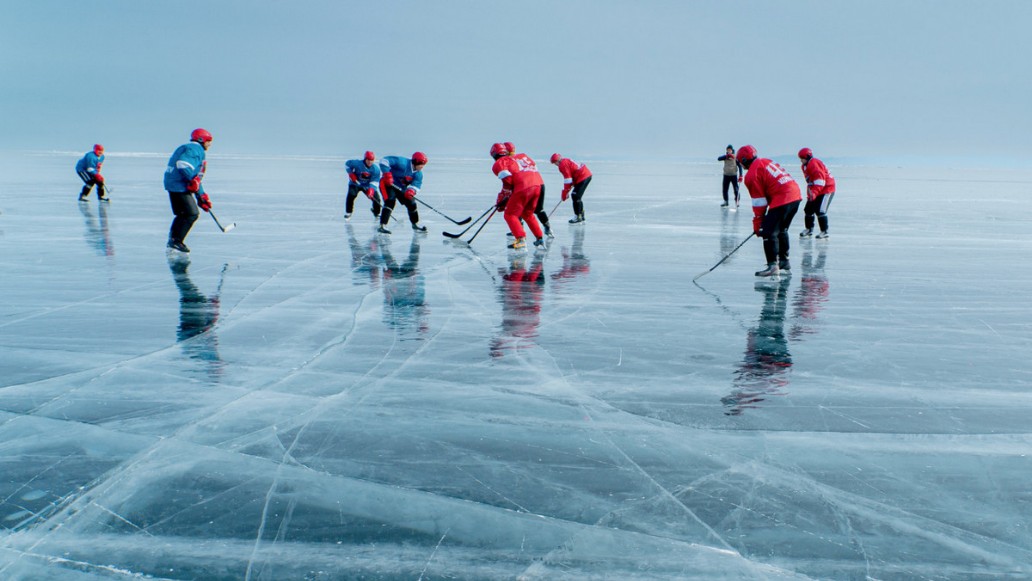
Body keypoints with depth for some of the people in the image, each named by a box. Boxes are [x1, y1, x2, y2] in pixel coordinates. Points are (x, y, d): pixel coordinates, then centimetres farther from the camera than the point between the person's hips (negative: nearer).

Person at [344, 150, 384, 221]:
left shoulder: (376, 168, -20)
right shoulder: (357, 163, -24)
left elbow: (375, 181, -21)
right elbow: (347, 163, -6)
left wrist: (371, 189, -37)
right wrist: (351, 173, -15)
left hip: (367, 185, 2)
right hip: (355, 183, -1)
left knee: (376, 198, -9)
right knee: (351, 195, -26)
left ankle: (376, 213, 22)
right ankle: (348, 213, -6)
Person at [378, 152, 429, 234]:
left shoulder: (418, 174, -5)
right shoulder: (403, 162, -28)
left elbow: (416, 184, -10)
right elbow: (384, 161, -31)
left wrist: (411, 190, -33)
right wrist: (387, 174, -38)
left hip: (401, 188, 7)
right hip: (388, 184, -7)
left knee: (411, 203, 7)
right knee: (390, 202, -27)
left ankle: (415, 224, 31)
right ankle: (382, 226, -28)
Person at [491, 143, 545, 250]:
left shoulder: (499, 163, 9)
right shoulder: (522, 156, 28)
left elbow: (507, 180, -6)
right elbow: (534, 167, 25)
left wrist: (502, 198, 1)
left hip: (523, 188, -7)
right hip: (538, 185, 7)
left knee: (510, 215, 3)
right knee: (528, 214, 26)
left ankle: (521, 239, -14)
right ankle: (540, 237, 25)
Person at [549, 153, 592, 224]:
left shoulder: (563, 164, -11)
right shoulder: (567, 161, 19)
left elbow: (568, 180, -14)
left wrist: (565, 193, -7)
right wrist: (566, 192, 22)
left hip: (583, 177, -10)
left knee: (576, 197, -7)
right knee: (577, 196, 18)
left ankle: (578, 217, -5)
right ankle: (581, 215, 25)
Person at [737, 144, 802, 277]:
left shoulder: (752, 174, -5)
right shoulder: (767, 162, 20)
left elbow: (759, 202, -5)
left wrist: (757, 225, 1)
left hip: (782, 200, -9)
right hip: (796, 195, 9)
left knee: (769, 232, -7)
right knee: (781, 230, 23)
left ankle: (773, 265, -14)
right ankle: (784, 262, 33)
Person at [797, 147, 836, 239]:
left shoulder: (814, 164, -21)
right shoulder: (805, 166, 11)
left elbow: (819, 179, -29)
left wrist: (814, 192, -34)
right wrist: (809, 193, 9)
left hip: (826, 189, -10)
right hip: (815, 191, 10)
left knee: (820, 210, -16)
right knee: (808, 209, 10)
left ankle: (824, 232, -9)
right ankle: (809, 229, 23)